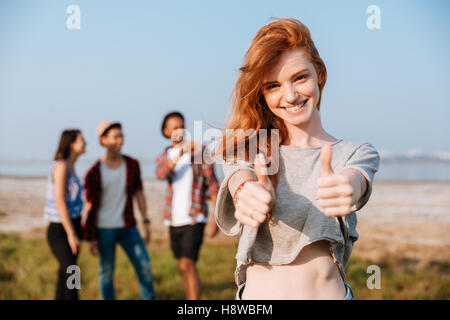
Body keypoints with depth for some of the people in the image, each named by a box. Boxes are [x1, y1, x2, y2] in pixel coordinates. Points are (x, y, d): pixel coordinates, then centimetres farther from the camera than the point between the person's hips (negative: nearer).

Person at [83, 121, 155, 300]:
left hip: (128, 228, 3)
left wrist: (146, 223, 5)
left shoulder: (132, 165, 2)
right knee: (107, 271, 5)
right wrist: (91, 238, -5)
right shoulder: (94, 173, -8)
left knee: (144, 266, -2)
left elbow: (138, 193, 8)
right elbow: (91, 206, -5)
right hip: (104, 229, -3)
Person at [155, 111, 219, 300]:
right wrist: (181, 152, -30)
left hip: (194, 218, -5)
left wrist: (215, 217, -8)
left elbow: (212, 184, -1)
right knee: (183, 265, 12)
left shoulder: (199, 151, 0)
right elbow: (162, 174, -14)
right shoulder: (163, 157, 11)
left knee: (187, 264, -14)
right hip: (174, 220, 5)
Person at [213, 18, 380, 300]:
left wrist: (346, 187, -46)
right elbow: (241, 176, -21)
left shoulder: (358, 154, -1)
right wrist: (247, 192, -44)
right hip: (256, 293, 0)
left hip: (329, 292, 0)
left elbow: (355, 180, -23)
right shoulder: (247, 148, 1)